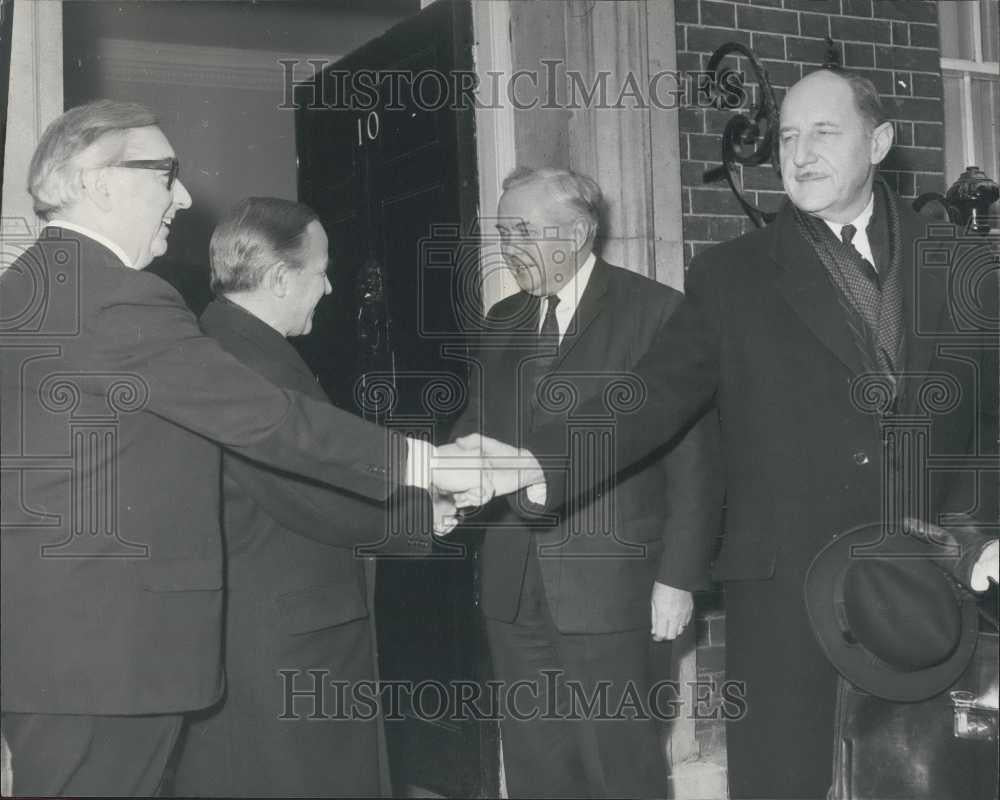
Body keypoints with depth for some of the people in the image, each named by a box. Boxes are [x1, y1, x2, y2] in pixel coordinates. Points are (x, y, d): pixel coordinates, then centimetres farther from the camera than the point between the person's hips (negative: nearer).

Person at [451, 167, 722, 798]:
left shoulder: (657, 312, -5)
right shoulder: (504, 322, 14)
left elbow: (695, 458, -7)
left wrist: (678, 577, -10)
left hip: (611, 587, -5)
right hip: (515, 591, 6)